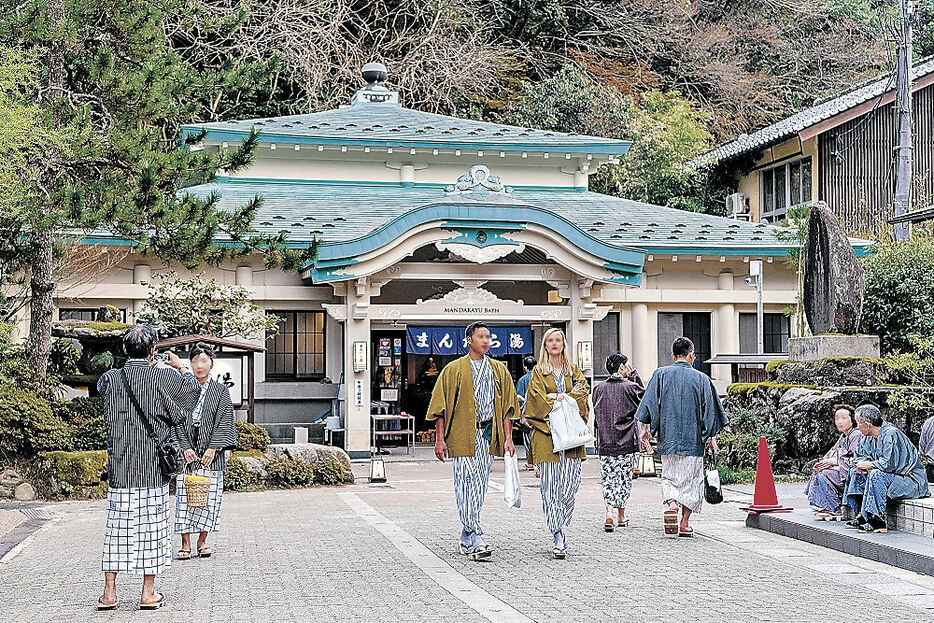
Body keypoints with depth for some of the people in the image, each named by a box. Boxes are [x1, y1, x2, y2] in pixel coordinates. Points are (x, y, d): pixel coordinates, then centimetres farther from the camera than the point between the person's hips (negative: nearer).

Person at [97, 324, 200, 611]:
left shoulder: (109, 379, -1)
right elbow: (193, 387, 9)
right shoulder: (164, 377, -9)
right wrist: (179, 366, 28)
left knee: (117, 527, 8)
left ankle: (109, 592, 11)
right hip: (153, 469, -2)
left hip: (119, 467, 3)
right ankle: (148, 593, 9)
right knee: (152, 527, 5)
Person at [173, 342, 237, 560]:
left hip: (211, 454, 0)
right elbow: (177, 421, 2)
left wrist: (212, 448, -10)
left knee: (208, 497, 1)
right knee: (184, 497, -2)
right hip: (186, 453, 0)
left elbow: (224, 421, 0)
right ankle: (185, 544, 4)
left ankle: (202, 542, 13)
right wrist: (185, 447, -9)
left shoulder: (221, 391, 6)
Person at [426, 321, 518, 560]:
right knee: (467, 484, -11)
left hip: (488, 436, 4)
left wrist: (508, 438, 6)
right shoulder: (454, 370, 3)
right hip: (462, 435, -4)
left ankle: (466, 538, 19)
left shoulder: (499, 370, 13)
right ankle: (475, 540, -14)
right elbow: (440, 407, 2)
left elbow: (506, 406, 14)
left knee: (479, 486, 6)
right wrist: (439, 439, -5)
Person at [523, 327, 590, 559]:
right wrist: (569, 396, -4)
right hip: (547, 432, -2)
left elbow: (583, 391, 2)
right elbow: (538, 398, -3)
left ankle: (559, 528, 6)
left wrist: (557, 397, -7)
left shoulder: (573, 370, 18)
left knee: (569, 485, -7)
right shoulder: (538, 372, 11)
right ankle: (559, 536, -6)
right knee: (550, 486, -7)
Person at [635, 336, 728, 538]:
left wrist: (645, 428, 6)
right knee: (691, 479, 8)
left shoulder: (660, 374, 1)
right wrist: (712, 437, 9)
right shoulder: (701, 378, -1)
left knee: (669, 476, 13)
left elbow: (649, 403, -2)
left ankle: (671, 505, -15)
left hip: (668, 437, 1)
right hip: (693, 438, -1)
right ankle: (684, 524, 7)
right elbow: (709, 410, 2)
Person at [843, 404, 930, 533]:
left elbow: (888, 464, -29)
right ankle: (862, 515, -7)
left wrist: (868, 465, -14)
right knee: (855, 473, 2)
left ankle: (878, 522, -30)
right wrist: (860, 464, -4)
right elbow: (860, 456, 20)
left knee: (876, 475, -32)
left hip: (911, 480, -10)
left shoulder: (891, 434, -22)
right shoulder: (869, 437, 6)